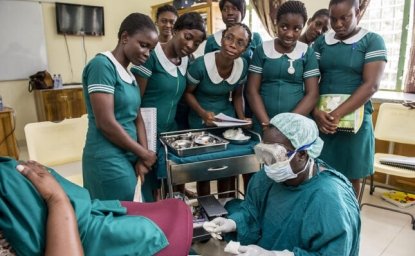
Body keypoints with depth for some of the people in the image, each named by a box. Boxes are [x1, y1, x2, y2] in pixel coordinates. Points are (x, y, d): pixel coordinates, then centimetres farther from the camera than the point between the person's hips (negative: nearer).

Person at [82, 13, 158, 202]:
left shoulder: (129, 75, 12)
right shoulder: (102, 65, -14)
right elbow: (106, 123, -20)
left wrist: (142, 157, -2)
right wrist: (143, 153, -10)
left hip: (128, 158, 8)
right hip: (109, 161, -8)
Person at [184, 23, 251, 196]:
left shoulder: (243, 66, -10)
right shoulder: (201, 65, -24)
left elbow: (237, 95, 5)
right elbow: (188, 92, -11)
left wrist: (242, 120, -8)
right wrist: (203, 113, -26)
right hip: (201, 122, -4)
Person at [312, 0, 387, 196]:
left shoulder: (372, 41, 0)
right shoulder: (321, 42, 9)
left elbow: (371, 85, -11)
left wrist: (337, 114, -20)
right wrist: (316, 112, -14)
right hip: (321, 119, 3)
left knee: (351, 176, 9)